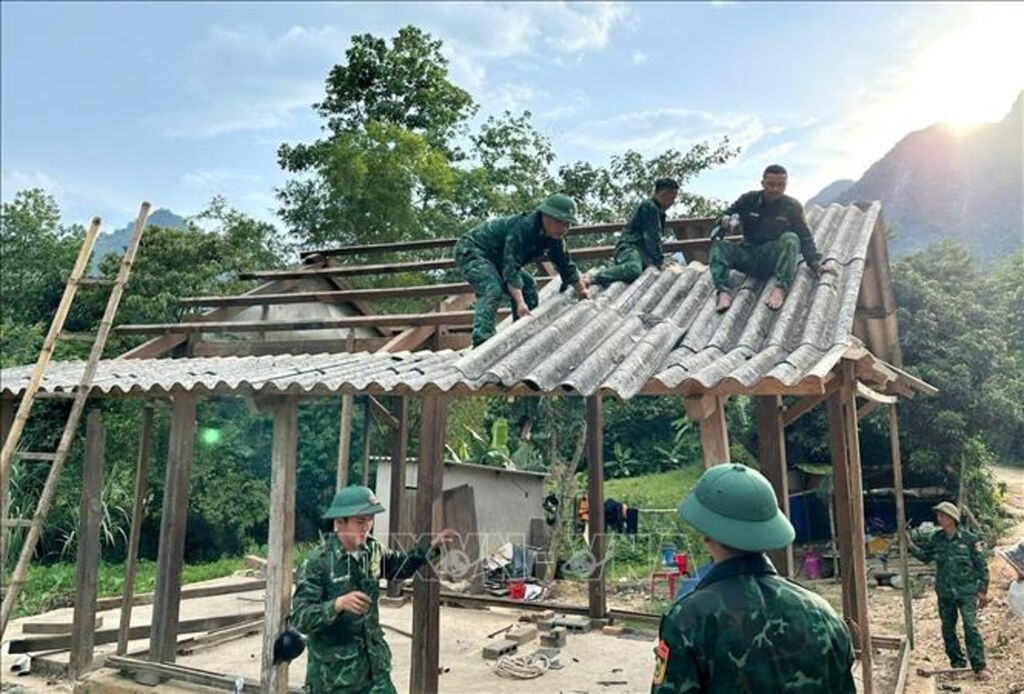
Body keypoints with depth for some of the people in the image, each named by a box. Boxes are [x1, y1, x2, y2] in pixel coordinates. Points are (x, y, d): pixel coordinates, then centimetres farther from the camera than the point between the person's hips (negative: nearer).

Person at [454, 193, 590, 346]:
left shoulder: (555, 238, -6)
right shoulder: (523, 227, -34)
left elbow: (565, 265, 10)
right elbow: (511, 268, -40)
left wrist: (581, 290, 16)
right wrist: (520, 303, -46)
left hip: (494, 258, 10)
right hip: (470, 250, -9)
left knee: (528, 286, 5)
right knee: (493, 290, -31)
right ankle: (482, 340, -38)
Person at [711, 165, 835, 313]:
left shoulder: (792, 207, 1)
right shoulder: (748, 200, 3)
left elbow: (805, 238, 2)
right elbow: (725, 217, 8)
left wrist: (816, 265, -10)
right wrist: (725, 221, -18)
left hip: (774, 259, -2)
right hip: (749, 255, 2)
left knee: (790, 239, -30)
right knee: (719, 245, -21)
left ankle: (781, 288, -42)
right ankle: (724, 291, -40)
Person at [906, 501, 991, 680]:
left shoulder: (968, 538, -11)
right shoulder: (936, 538, 0)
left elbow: (982, 565, -4)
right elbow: (925, 556, 12)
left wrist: (983, 590, -4)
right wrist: (911, 546, -4)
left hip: (966, 591, -4)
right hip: (945, 593, 5)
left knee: (971, 628, -10)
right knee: (948, 629, 11)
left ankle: (980, 666, 1)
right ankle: (957, 662, 26)